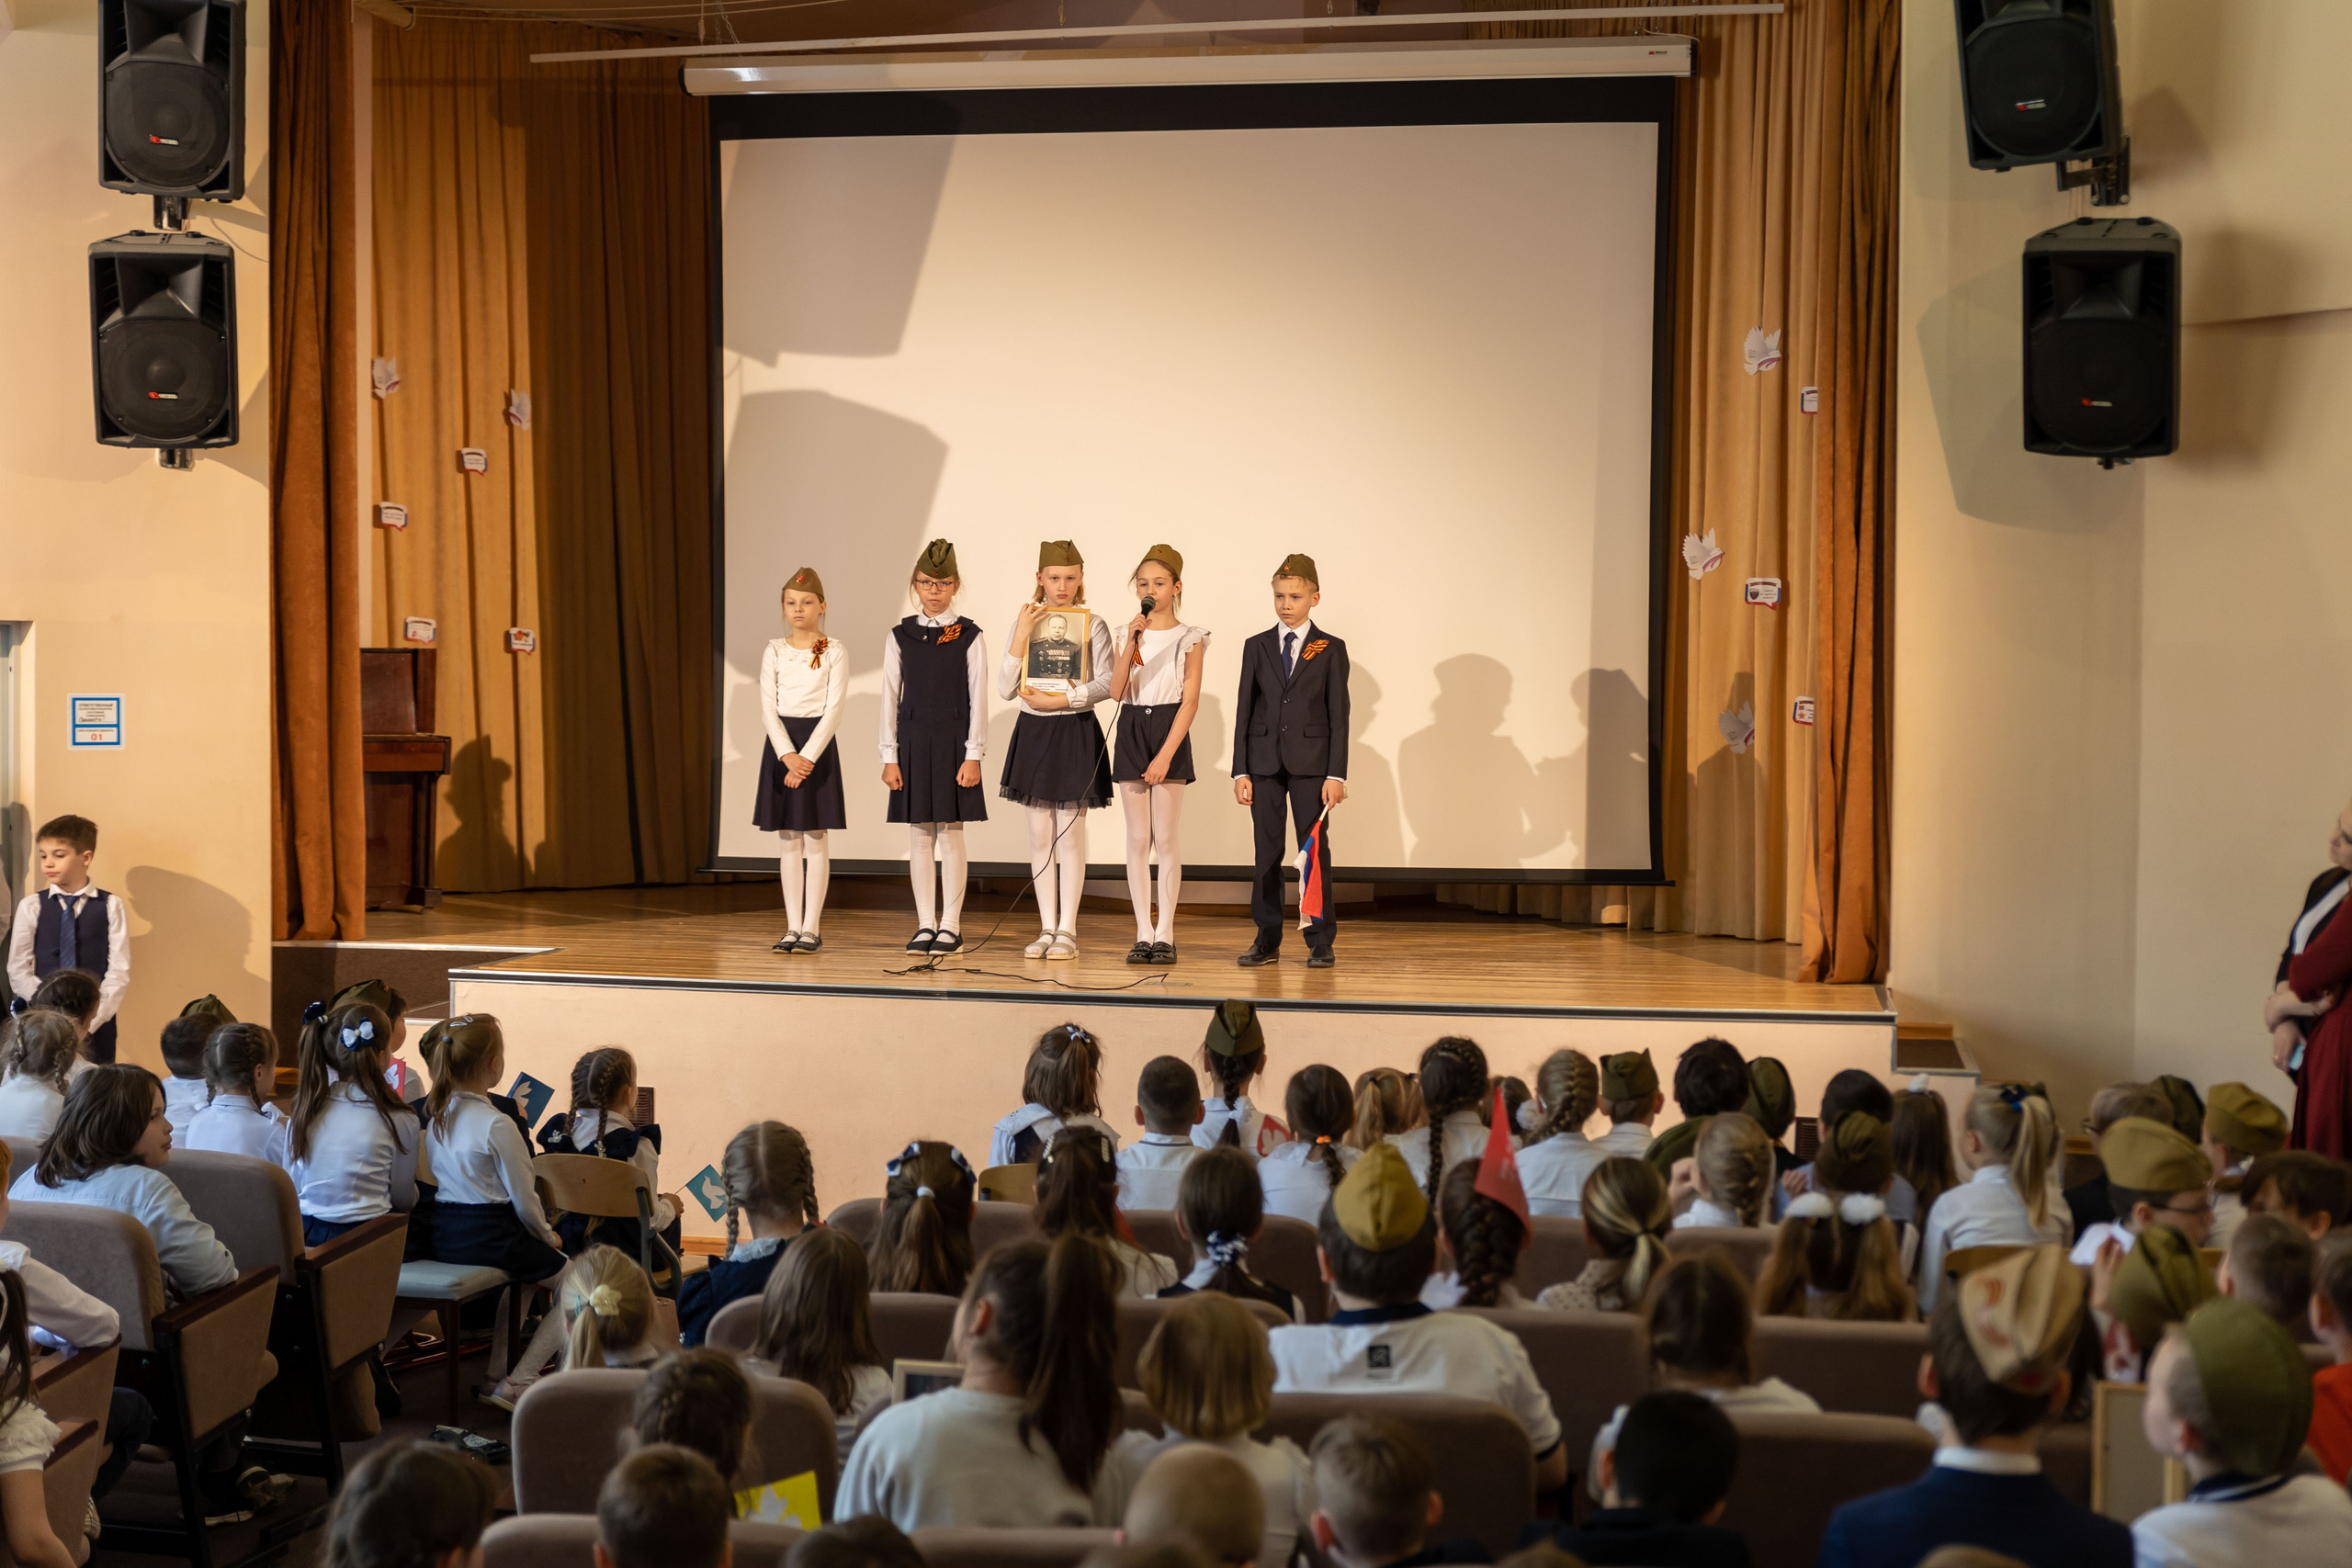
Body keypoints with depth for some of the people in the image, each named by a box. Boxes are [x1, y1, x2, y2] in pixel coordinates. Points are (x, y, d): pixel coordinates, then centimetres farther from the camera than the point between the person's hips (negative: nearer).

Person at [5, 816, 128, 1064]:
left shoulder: (111, 906, 1)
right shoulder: (31, 906, 6)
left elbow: (119, 972, -3)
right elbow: (17, 971, 3)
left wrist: (90, 1021, -14)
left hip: (97, 1022, -1)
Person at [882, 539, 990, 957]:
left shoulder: (969, 636, -1)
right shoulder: (900, 636, 6)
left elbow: (978, 699, -2)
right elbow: (890, 698, 6)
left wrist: (973, 755, -8)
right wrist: (890, 756, 1)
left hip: (953, 740, -2)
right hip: (912, 739, 3)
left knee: (951, 832, -1)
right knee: (919, 835, 5)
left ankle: (951, 926, 5)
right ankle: (925, 925, 11)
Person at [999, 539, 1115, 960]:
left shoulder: (1092, 625, -3)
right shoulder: (1024, 620, 4)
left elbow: (1106, 683, -8)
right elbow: (1006, 689, -3)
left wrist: (1063, 699, -19)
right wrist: (1022, 635, -12)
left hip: (1076, 733, -3)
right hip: (1033, 732, 3)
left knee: (1070, 831, -2)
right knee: (1040, 834, 6)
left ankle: (1067, 930, 4)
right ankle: (1047, 929, 13)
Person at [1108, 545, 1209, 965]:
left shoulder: (1189, 638, 0)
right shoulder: (1127, 634, 8)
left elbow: (1190, 701, -6)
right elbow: (1117, 691, -3)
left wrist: (1166, 755, -15)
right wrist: (1131, 644, -15)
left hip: (1170, 731, -3)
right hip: (1132, 731, 3)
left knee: (1164, 837, -3)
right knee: (1138, 839, 3)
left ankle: (1165, 934, 2)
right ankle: (1143, 933, 6)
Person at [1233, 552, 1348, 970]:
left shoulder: (1331, 649, 3)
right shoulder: (1257, 647, 9)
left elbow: (1339, 714, -1)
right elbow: (1244, 711, 7)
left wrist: (1336, 774, -8)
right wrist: (1241, 770, 0)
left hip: (1310, 763, -2)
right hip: (1264, 760, 2)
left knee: (1314, 849, -1)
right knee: (1267, 851, 5)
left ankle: (1321, 942, 5)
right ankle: (1267, 940, 12)